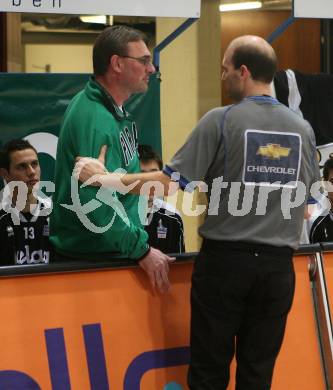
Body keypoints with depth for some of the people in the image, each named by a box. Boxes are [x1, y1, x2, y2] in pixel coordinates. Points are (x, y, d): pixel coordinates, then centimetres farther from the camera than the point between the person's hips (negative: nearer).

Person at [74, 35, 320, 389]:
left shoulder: (221, 121, -9)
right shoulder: (303, 129, 4)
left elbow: (173, 180, -10)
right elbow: (307, 193, 11)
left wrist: (111, 179, 0)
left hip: (225, 259, -4)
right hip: (278, 265, 4)